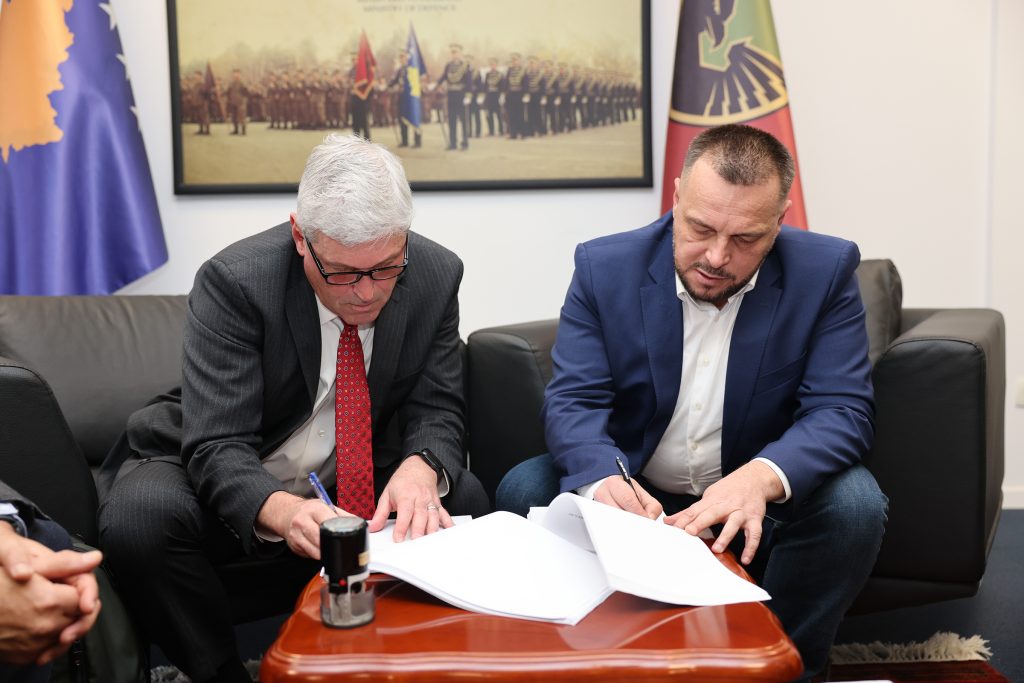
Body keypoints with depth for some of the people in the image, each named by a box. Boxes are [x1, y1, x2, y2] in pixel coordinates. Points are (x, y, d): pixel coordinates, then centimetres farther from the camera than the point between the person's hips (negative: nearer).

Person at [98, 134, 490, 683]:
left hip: (350, 485, 3)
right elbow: (217, 447, -27)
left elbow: (436, 411, -8)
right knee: (138, 518, -33)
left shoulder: (436, 276, -12)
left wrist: (419, 469, -33)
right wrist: (282, 512, -48)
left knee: (463, 500, -20)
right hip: (225, 484, -3)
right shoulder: (232, 282, -24)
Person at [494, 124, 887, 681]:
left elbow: (841, 409, -16)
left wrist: (761, 478, -37)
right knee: (523, 490, -22)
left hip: (758, 505, 0)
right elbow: (573, 401, -14)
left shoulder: (825, 270, -11)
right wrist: (603, 480, -38)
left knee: (855, 503, -28)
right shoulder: (605, 267, -10)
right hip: (630, 494, 1)